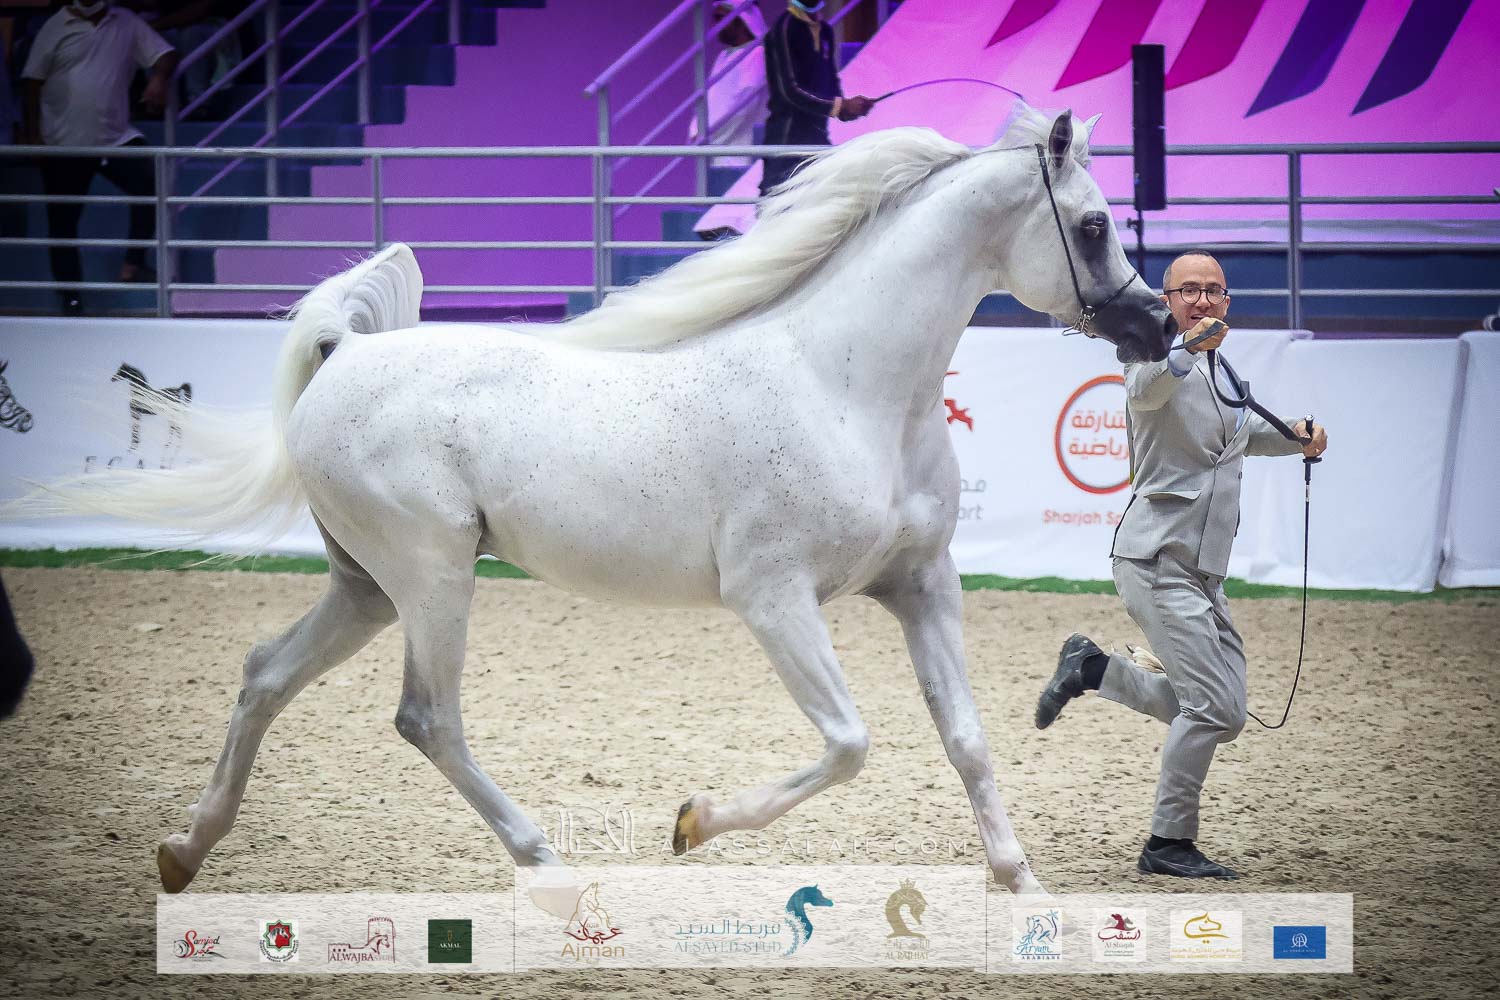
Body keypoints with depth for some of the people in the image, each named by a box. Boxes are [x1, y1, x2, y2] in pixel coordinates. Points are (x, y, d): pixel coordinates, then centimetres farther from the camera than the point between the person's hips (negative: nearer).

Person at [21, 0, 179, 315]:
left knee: (149, 182, -23)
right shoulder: (56, 27, 1)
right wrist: (32, 133, -4)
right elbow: (33, 81, 2)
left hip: (116, 136, 1)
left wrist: (159, 78, -18)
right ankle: (71, 299, 12)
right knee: (62, 221, 3)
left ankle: (134, 263, -12)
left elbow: (165, 55, 5)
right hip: (64, 143, -1)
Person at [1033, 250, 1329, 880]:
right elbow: (1147, 390, -35)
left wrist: (1297, 439, 17)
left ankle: (1091, 668, 23)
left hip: (1203, 575, 9)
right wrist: (1188, 351, -55)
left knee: (1219, 714, 11)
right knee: (1215, 708, -14)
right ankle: (1168, 846, -3)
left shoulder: (1222, 374, 16)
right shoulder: (1159, 357, -10)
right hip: (1156, 561, -9)